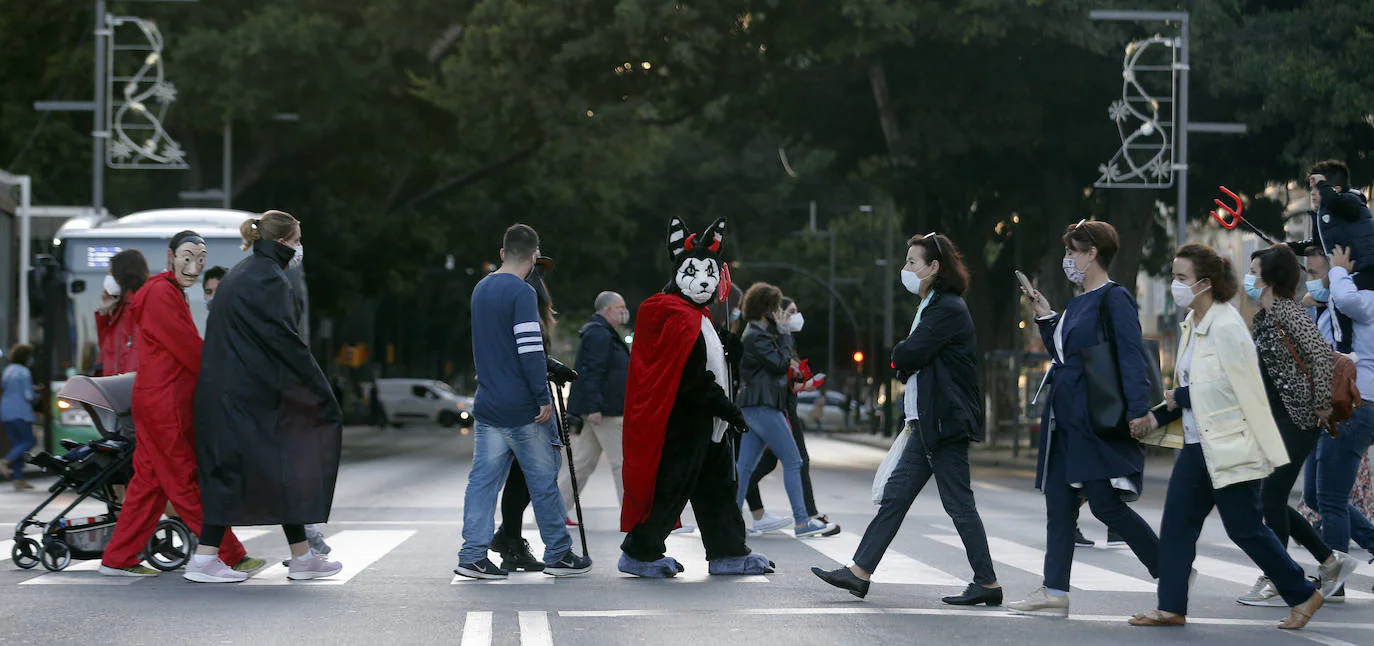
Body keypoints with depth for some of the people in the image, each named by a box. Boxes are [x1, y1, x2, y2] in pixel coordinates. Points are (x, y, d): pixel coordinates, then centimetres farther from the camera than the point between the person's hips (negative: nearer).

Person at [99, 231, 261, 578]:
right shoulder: (161, 294, -14)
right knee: (188, 483, -4)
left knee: (151, 480, 12)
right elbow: (189, 348, -15)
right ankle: (230, 556, 0)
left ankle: (119, 559, 14)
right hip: (165, 402, -10)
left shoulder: (172, 293, 19)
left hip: (159, 402, 10)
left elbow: (187, 348, 20)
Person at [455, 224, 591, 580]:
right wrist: (544, 399, -16)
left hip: (487, 404, 7)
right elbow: (531, 351, -21)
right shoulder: (522, 293, -14)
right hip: (523, 408, -7)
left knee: (483, 480, 5)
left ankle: (472, 555, 1)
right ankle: (558, 554, 11)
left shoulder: (481, 289, 12)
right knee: (543, 481, 3)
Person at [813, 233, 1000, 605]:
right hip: (926, 426, 10)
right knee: (895, 495, 8)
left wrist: (898, 356, 2)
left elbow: (909, 355, -20)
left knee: (959, 504, -5)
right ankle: (859, 573, 8)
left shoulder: (949, 309, -14)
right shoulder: (930, 307, 18)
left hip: (946, 424, -10)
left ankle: (988, 584, 2)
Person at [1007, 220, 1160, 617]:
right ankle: (1054, 592, 6)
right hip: (1066, 419, 10)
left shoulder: (1114, 299, -10)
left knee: (1105, 504, -10)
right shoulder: (1078, 303, 17)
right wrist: (1044, 317, 17)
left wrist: (1138, 411, -25)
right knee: (1059, 503, 5)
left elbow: (1132, 358, -17)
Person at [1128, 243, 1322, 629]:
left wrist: (1179, 399, -14)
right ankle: (1171, 608, 10)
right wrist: (1157, 418, 6)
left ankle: (1303, 595, 14)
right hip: (1198, 445, 9)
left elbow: (1244, 390, -20)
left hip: (1231, 448, -9)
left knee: (1245, 529, 0)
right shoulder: (1192, 325, 10)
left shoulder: (1226, 328, -18)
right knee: (1176, 524, 5)